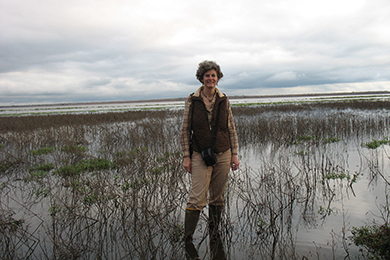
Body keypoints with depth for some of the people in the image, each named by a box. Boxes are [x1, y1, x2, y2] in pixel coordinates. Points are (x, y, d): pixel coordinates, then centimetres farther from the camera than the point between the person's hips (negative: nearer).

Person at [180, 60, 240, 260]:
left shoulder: (224, 101, 4)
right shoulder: (192, 101, -1)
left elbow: (232, 129, 8)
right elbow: (185, 131, 1)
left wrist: (234, 154, 4)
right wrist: (186, 156, -4)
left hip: (222, 154, 2)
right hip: (200, 155, -2)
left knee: (218, 199, 10)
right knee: (197, 199, -8)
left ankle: (214, 237, 26)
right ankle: (187, 242, 3)